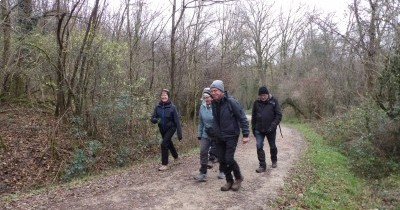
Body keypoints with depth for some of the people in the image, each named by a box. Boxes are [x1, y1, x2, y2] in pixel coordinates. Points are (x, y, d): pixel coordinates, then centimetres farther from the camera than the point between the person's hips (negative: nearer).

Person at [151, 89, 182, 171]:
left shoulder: (172, 107, -17)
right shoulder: (157, 107, -7)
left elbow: (177, 121, -16)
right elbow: (152, 118, -6)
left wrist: (179, 133, -17)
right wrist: (156, 120, -30)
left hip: (171, 128, -5)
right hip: (162, 129, 5)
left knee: (164, 144, -17)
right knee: (169, 143, 21)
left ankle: (165, 164, -3)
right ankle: (176, 157, 47)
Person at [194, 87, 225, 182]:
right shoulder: (202, 107, -1)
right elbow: (200, 122, 8)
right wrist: (199, 134, 9)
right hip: (206, 135, 4)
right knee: (203, 152, -4)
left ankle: (222, 172, 32)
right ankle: (203, 174, 4)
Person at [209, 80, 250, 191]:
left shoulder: (231, 102, -16)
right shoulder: (214, 103, 3)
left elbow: (242, 118, -13)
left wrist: (245, 134, -16)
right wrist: (211, 131, 17)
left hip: (231, 136, -6)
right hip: (219, 137, 6)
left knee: (229, 159, -10)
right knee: (221, 160, 7)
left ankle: (238, 178, 16)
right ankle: (229, 181, 24)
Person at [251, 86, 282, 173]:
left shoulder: (273, 101, -7)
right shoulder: (256, 102, -1)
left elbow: (279, 115, -8)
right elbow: (253, 116, 8)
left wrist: (273, 125, -19)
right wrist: (253, 128, 8)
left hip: (270, 129, -1)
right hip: (259, 130, 2)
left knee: (272, 146, 14)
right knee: (259, 147, -5)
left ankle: (274, 160, 40)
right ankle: (262, 166, 4)